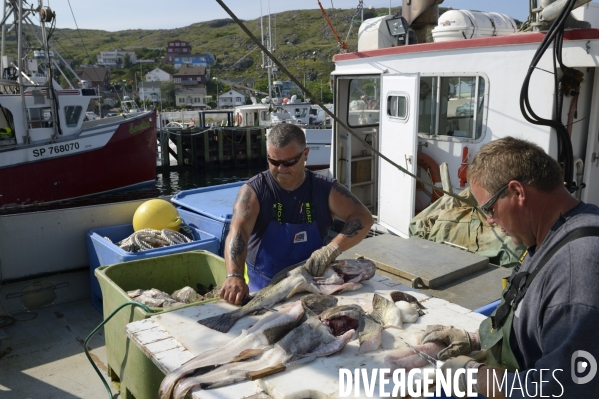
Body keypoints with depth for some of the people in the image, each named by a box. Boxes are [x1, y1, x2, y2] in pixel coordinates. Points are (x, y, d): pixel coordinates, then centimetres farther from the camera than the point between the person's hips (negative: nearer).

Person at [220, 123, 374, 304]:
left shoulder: (325, 188, -1)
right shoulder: (253, 190, -7)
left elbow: (363, 218, -8)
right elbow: (238, 231, -21)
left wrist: (333, 249, -25)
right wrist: (234, 276, -39)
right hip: (262, 288, -1)